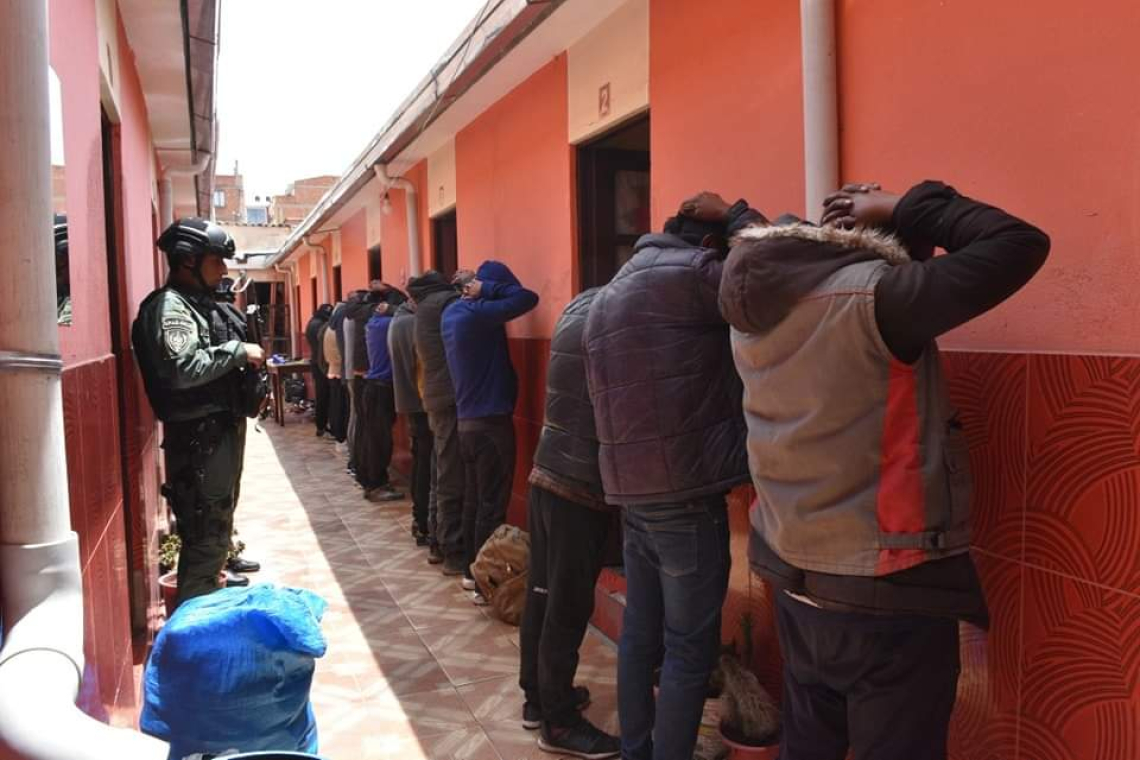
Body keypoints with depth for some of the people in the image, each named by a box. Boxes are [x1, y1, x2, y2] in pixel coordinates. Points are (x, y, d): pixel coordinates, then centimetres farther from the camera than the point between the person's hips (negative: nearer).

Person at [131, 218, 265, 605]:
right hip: (199, 436, -10)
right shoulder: (170, 305, -13)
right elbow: (182, 369, -28)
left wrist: (245, 364, 8)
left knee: (215, 530, 19)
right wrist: (238, 351, -18)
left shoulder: (199, 302, 17)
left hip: (218, 431, 10)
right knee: (205, 537, -6)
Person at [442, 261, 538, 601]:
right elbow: (528, 298, -20)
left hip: (467, 420, 9)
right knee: (492, 505, -2)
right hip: (491, 421, -9)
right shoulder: (477, 313, -18)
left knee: (474, 499, 16)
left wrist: (480, 289, 6)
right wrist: (486, 289, -12)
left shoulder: (453, 312, 9)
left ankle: (471, 571, 25)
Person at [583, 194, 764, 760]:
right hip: (686, 493, -8)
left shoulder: (607, 294, 17)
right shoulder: (689, 272, -9)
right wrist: (737, 216, 6)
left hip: (630, 491, 8)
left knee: (640, 634, 17)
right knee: (689, 650, 2)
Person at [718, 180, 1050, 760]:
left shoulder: (755, 311, 0)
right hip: (886, 593, -7)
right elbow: (1021, 244, -15)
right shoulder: (871, 297, -21)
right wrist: (903, 209, -6)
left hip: (795, 581, 7)